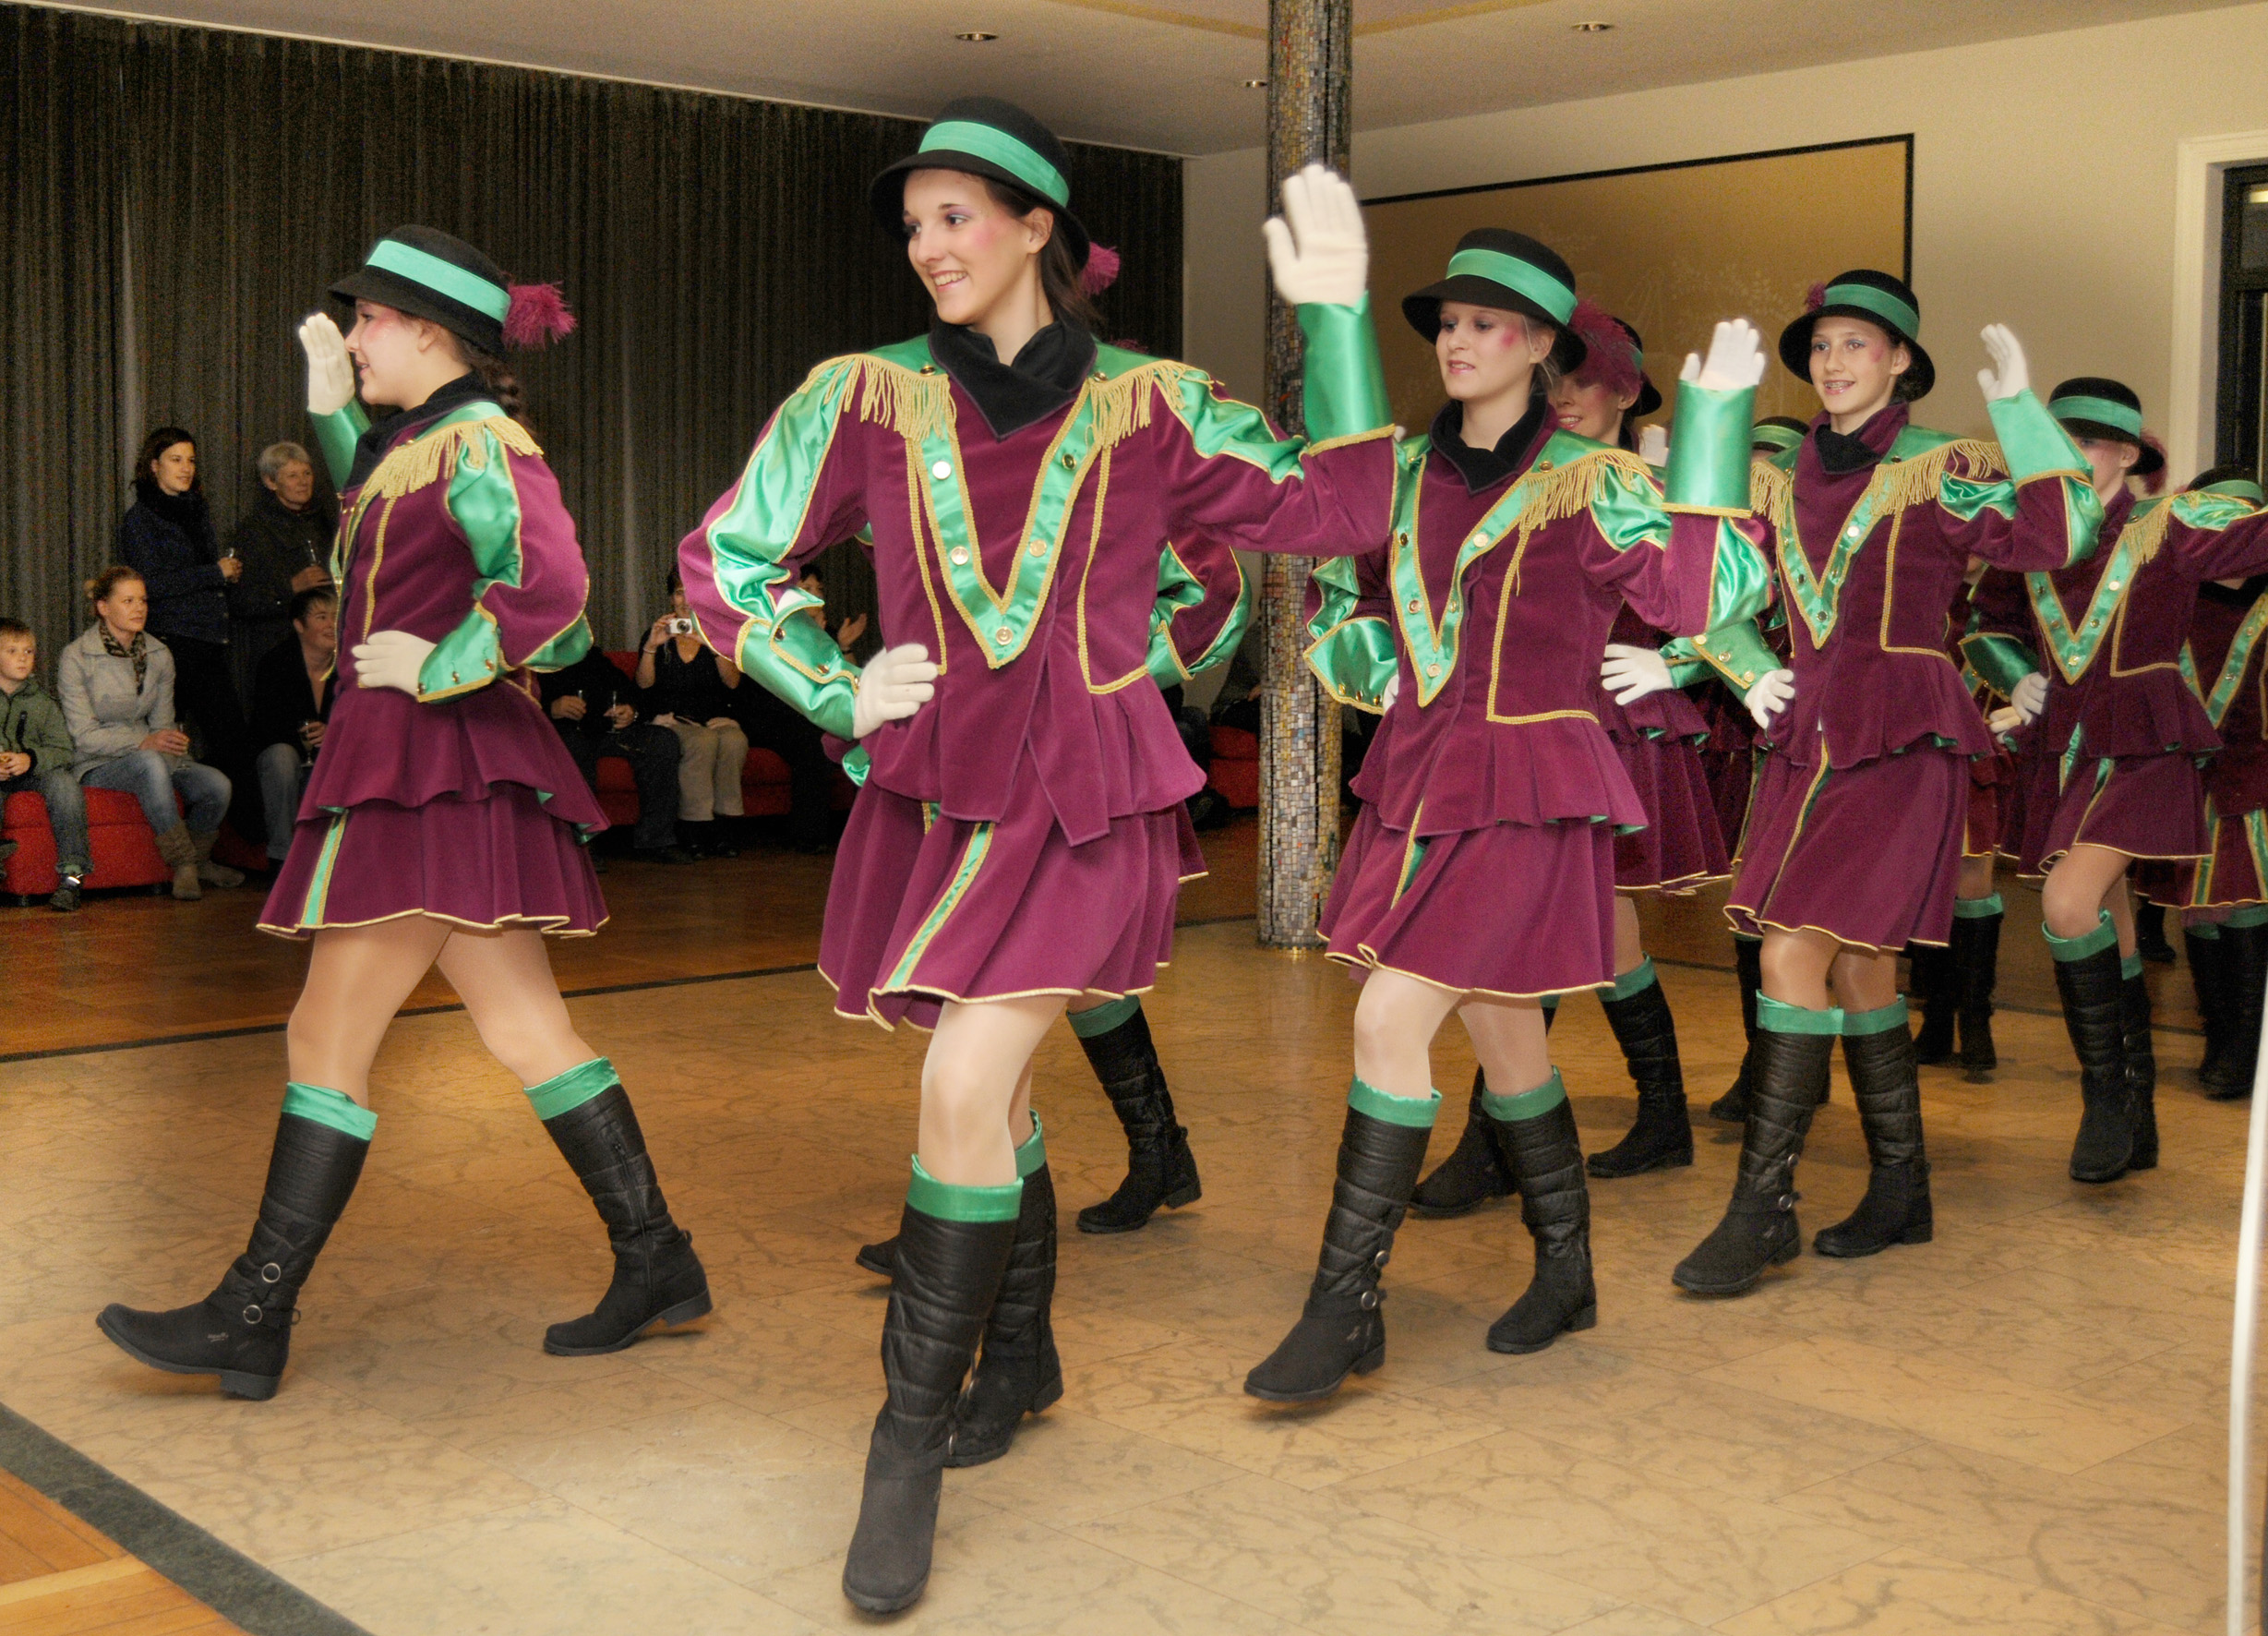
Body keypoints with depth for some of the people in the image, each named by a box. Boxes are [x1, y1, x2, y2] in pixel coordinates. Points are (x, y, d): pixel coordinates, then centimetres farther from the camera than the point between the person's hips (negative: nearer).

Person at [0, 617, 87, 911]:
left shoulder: (42, 702, 11)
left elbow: (65, 751, 2)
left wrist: (31, 759, -19)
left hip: (33, 774, 2)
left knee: (64, 783, -30)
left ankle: (72, 876, -25)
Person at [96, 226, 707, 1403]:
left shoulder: (478, 443, -13)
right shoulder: (422, 441, 16)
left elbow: (548, 584, -29)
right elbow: (377, 505, 39)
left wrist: (436, 669, -19)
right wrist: (331, 409, 28)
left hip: (433, 776, -10)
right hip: (425, 776, 10)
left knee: (326, 1040, -5)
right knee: (527, 1034, 10)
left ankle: (251, 1321, 3)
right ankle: (655, 1263, 14)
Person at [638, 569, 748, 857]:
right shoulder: (658, 634, 11)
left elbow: (733, 682, -5)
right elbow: (644, 685, -3)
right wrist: (651, 647, -16)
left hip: (716, 719, 1)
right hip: (670, 721, -1)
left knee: (735, 741, -33)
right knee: (703, 742, -35)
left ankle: (726, 829, -28)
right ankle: (696, 832, -33)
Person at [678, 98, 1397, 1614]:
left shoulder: (1147, 404, -1)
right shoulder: (870, 398, 1)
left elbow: (1336, 508, 1)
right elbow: (725, 556, 9)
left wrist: (1335, 320, -6)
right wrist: (838, 696, -1)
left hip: (1084, 801, -3)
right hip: (936, 792, 3)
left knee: (967, 1084, -17)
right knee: (993, 1091, 15)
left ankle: (913, 1441, -3)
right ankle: (1019, 1356, 40)